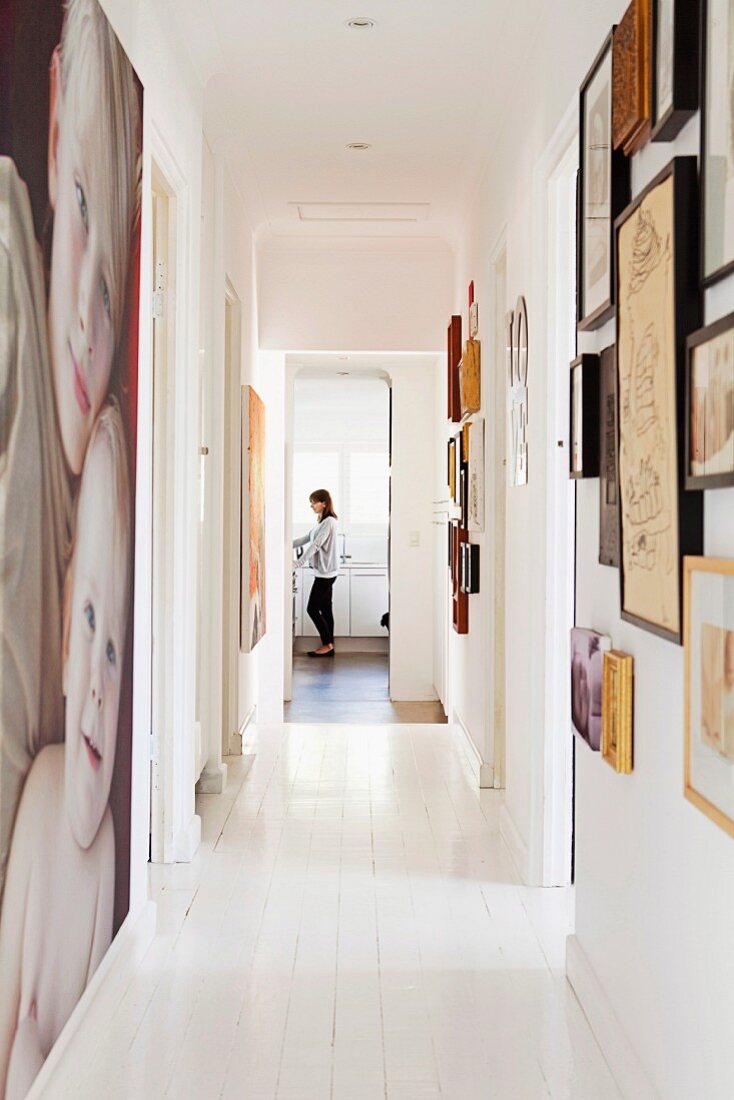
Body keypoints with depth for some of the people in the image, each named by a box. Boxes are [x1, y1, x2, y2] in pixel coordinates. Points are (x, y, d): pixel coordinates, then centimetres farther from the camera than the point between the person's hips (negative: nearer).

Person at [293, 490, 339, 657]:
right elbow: (306, 539, 21)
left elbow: (316, 545, -22)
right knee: (325, 609, 10)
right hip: (324, 572, 10)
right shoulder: (322, 522, 16)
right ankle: (328, 646, 12)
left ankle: (327, 644, 0)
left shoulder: (329, 522, -15)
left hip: (325, 572, -10)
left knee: (312, 608, -6)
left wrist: (298, 563, -25)